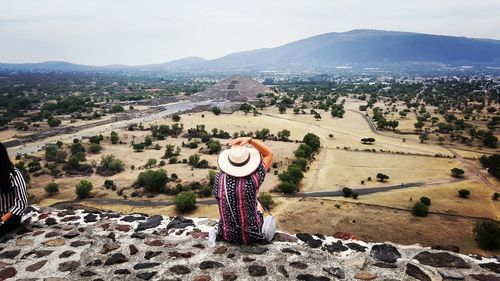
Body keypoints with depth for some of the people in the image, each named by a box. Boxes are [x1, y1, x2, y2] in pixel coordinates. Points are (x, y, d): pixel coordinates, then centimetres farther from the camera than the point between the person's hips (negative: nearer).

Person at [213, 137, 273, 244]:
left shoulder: (218, 179, -20)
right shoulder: (253, 179, -27)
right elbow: (269, 154, -13)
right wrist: (250, 140, -22)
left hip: (226, 235, 2)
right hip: (251, 236, -2)